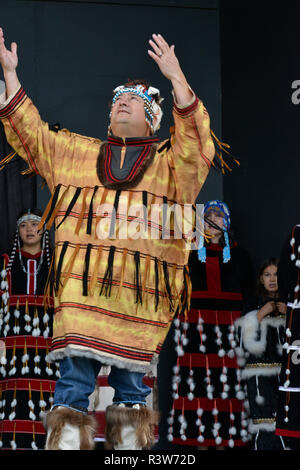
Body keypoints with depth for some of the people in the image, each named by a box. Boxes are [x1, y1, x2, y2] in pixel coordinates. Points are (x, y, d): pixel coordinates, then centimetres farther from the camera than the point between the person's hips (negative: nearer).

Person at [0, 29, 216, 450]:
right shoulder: (78, 153, 23)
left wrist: (176, 77, -17)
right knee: (75, 375, -7)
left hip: (140, 291, -1)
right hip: (82, 283, 1)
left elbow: (194, 140, -6)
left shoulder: (170, 161, 14)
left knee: (130, 378, 6)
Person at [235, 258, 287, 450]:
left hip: (285, 370, 1)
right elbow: (244, 339, -2)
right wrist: (261, 314, -5)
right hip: (260, 374, -1)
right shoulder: (253, 305, 9)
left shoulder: (289, 305, 13)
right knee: (264, 427, -11)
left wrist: (288, 314, -3)